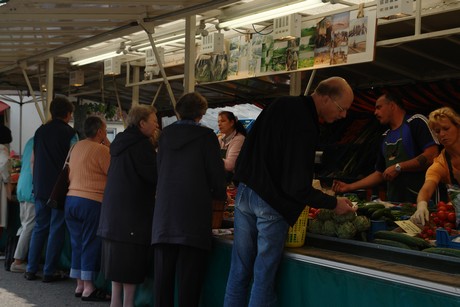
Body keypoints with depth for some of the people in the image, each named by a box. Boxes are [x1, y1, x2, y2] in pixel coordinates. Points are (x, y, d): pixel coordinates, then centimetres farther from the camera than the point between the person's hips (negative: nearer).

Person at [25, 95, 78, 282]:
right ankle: (49, 272, 5)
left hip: (40, 187, 5)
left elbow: (33, 160, 13)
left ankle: (31, 270, 14)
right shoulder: (70, 133, -7)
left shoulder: (40, 131, 8)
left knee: (39, 227, 13)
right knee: (56, 229, 2)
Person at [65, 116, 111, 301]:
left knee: (77, 243, 12)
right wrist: (109, 147, 0)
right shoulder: (101, 149, -12)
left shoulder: (76, 147, 11)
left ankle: (80, 285, 18)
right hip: (92, 202, -7)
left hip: (71, 198, 7)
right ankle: (88, 288, 1)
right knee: (91, 244, -1)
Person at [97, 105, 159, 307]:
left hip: (113, 211, 9)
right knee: (131, 261, -2)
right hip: (133, 213, -9)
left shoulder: (121, 142, 13)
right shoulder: (142, 144, -14)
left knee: (117, 259, 13)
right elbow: (155, 176, -17)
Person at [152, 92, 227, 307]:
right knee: (189, 275, 0)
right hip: (194, 214, -4)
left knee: (163, 272, 9)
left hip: (165, 213, 4)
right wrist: (220, 195, 18)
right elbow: (216, 172, -3)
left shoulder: (166, 134, 8)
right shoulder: (206, 136, -5)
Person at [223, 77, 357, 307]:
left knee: (239, 270, 13)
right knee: (264, 276, 3)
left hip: (244, 192, 8)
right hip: (271, 203, -8)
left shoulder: (280, 105, 7)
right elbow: (298, 188, -20)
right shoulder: (306, 126, -20)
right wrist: (334, 204, -8)